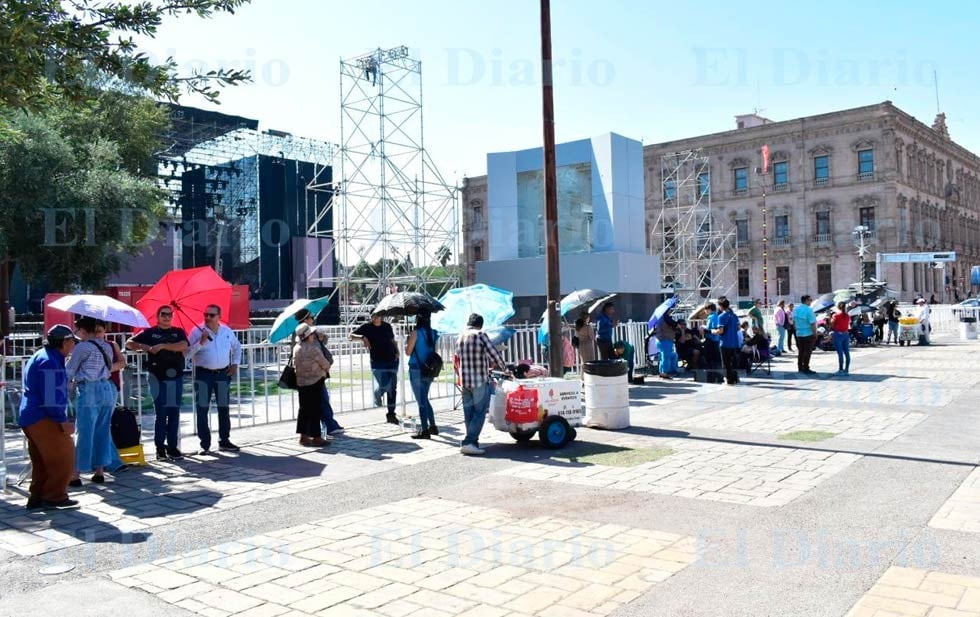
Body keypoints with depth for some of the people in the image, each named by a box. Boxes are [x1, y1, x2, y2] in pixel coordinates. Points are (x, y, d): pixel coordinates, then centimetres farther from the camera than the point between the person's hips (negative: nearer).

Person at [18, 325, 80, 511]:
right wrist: (63, 421, -18)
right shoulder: (50, 362, -16)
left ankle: (36, 498, 19)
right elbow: (51, 396, -21)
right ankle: (55, 497, 0)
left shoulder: (41, 357, 19)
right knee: (63, 457, -5)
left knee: (42, 461, 15)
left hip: (29, 417, 11)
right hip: (43, 418, -11)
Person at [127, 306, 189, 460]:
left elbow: (184, 346, -10)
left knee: (174, 413, 3)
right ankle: (160, 447, 5)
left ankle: (172, 446, 9)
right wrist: (142, 347, -12)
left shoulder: (178, 332, 10)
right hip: (158, 378, -2)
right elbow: (129, 343, 6)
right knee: (161, 414, -2)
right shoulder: (150, 333, 8)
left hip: (176, 377, 2)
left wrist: (162, 346, -16)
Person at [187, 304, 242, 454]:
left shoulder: (227, 331, 6)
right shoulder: (197, 331, -6)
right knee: (202, 409, -3)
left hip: (223, 374, 3)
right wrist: (201, 342, -22)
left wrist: (235, 364, 13)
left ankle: (224, 441, 20)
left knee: (224, 408, 9)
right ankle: (205, 444, 5)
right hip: (203, 374, -3)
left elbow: (237, 347, 22)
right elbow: (188, 353, -11)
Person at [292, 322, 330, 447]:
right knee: (315, 410, -1)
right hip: (315, 382, -7)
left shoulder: (296, 348, 4)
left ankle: (303, 436, 16)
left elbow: (295, 365, 13)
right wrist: (327, 368, 13)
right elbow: (325, 364, -10)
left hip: (300, 382, 7)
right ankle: (316, 437, 2)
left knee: (304, 409, 12)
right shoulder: (313, 349, -18)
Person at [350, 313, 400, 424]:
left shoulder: (387, 326, 9)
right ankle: (377, 394, 22)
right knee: (384, 386, -16)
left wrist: (397, 352, 5)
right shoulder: (366, 327, -1)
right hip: (377, 362, -4)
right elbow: (351, 336, -5)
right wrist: (362, 338, -23)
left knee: (393, 388, 3)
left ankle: (391, 414, 13)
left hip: (392, 360, 4)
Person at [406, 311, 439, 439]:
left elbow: (408, 352, -10)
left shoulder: (416, 333, -13)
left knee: (421, 401, 0)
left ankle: (425, 430, 3)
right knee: (424, 399, 21)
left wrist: (407, 342, 7)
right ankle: (433, 426, 22)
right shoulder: (433, 334, 5)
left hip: (416, 370, -6)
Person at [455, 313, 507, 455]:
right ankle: (469, 442, -9)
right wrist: (502, 365, 9)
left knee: (469, 414, 11)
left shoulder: (459, 338, 11)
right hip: (480, 381, -6)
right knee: (479, 413, -2)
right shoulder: (480, 335, -9)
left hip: (464, 381, 6)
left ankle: (472, 443, 14)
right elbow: (493, 353, -10)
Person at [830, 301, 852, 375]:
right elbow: (848, 325, 8)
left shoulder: (836, 315, -10)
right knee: (847, 352, 7)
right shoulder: (847, 316, 5)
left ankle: (841, 370, -5)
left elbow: (832, 325, -5)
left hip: (838, 334, -5)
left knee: (840, 353, -6)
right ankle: (846, 369, 11)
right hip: (846, 334, 5)